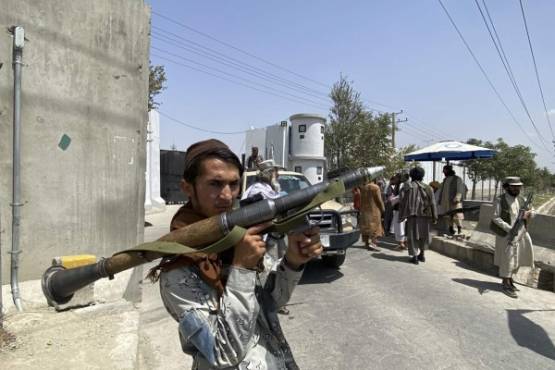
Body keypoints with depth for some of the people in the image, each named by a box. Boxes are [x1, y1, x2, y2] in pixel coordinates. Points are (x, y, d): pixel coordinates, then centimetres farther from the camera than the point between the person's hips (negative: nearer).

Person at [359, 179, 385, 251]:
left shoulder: (362, 187, 2)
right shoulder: (375, 187, -14)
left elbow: (361, 199, 7)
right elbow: (379, 200, -11)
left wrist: (361, 208, 16)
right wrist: (383, 208, 1)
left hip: (364, 210, 6)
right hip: (374, 210, -6)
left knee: (365, 226, 12)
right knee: (375, 226, 0)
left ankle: (366, 242, 19)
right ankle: (372, 243, -8)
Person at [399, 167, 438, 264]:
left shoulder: (408, 187, -5)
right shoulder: (428, 188, 2)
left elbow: (403, 202, -7)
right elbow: (432, 203, 1)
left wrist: (402, 215, -3)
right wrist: (434, 217, 5)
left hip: (412, 215, -3)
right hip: (425, 216, 3)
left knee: (413, 235, 5)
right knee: (423, 234, 19)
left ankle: (414, 256, 4)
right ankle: (422, 254, 26)